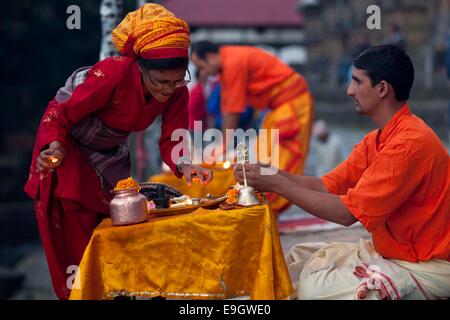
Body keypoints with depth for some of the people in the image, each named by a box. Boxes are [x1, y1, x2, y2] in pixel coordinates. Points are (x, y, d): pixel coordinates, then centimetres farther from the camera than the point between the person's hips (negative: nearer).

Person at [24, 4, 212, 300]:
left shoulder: (177, 92, -19)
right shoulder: (113, 74, -37)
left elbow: (170, 142, -14)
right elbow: (59, 113, -29)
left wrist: (183, 166, -34)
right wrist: (53, 148, -46)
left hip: (112, 155, 5)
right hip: (69, 149, -5)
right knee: (75, 237, -4)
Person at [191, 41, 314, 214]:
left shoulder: (234, 63, -22)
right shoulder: (225, 64, 7)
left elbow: (233, 111, -19)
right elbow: (226, 106, 11)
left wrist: (224, 146, -11)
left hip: (292, 101, -10)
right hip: (281, 103, 10)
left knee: (282, 158, -10)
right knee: (266, 154, 11)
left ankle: (272, 208, -8)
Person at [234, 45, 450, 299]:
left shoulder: (410, 142, -23)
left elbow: (348, 212, -24)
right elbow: (327, 186, 5)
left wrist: (277, 184, -18)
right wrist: (271, 174, -9)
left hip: (424, 268, -9)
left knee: (316, 289, -20)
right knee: (300, 258, 9)